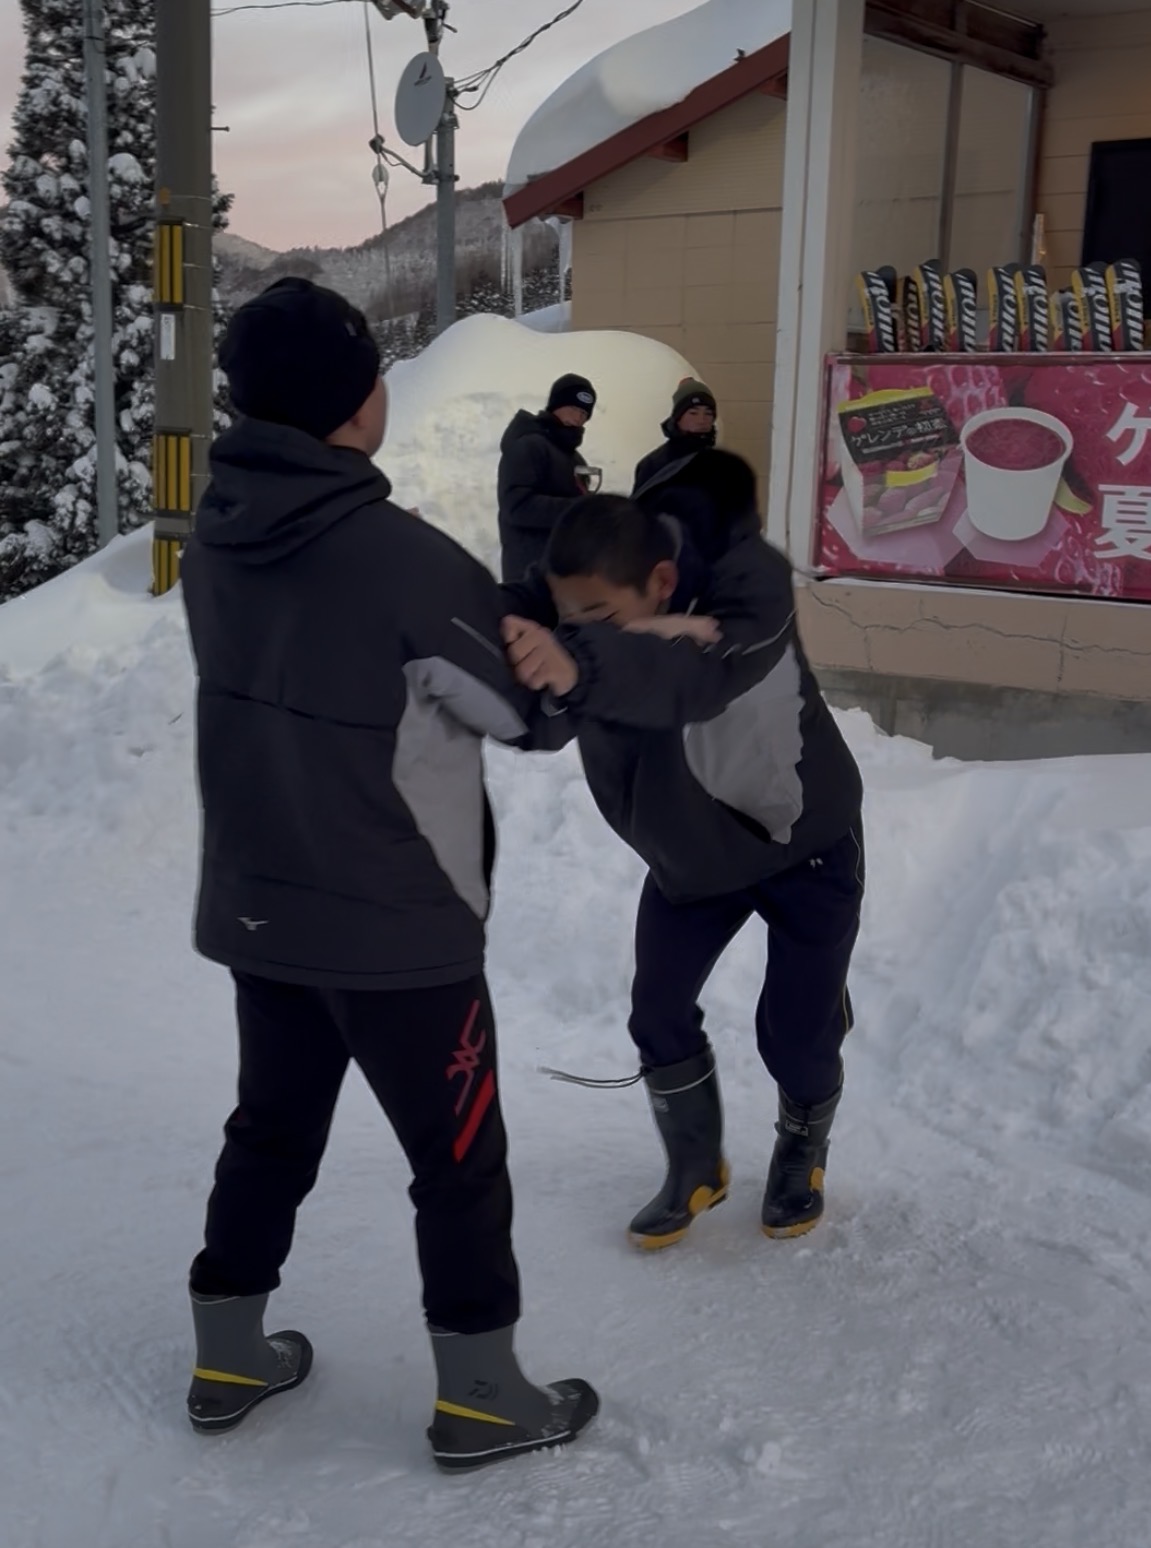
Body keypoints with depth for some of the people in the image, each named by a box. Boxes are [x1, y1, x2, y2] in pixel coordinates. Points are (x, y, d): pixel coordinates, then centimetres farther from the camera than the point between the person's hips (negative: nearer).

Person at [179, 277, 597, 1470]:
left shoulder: (215, 540, -4)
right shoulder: (404, 559, -26)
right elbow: (528, 708, -13)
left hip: (255, 909, 7)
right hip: (399, 928, -6)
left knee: (271, 1128, 23)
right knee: (458, 1159, 11)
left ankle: (227, 1360, 37)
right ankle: (480, 1397, 25)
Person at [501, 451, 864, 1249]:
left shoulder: (748, 578, -37)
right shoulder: (579, 600, -21)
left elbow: (695, 676, -56)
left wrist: (581, 668, -74)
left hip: (805, 844, -4)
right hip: (690, 854, 4)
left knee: (797, 1028, 2)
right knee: (659, 1012, 5)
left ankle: (801, 1155, 35)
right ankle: (697, 1167, 30)